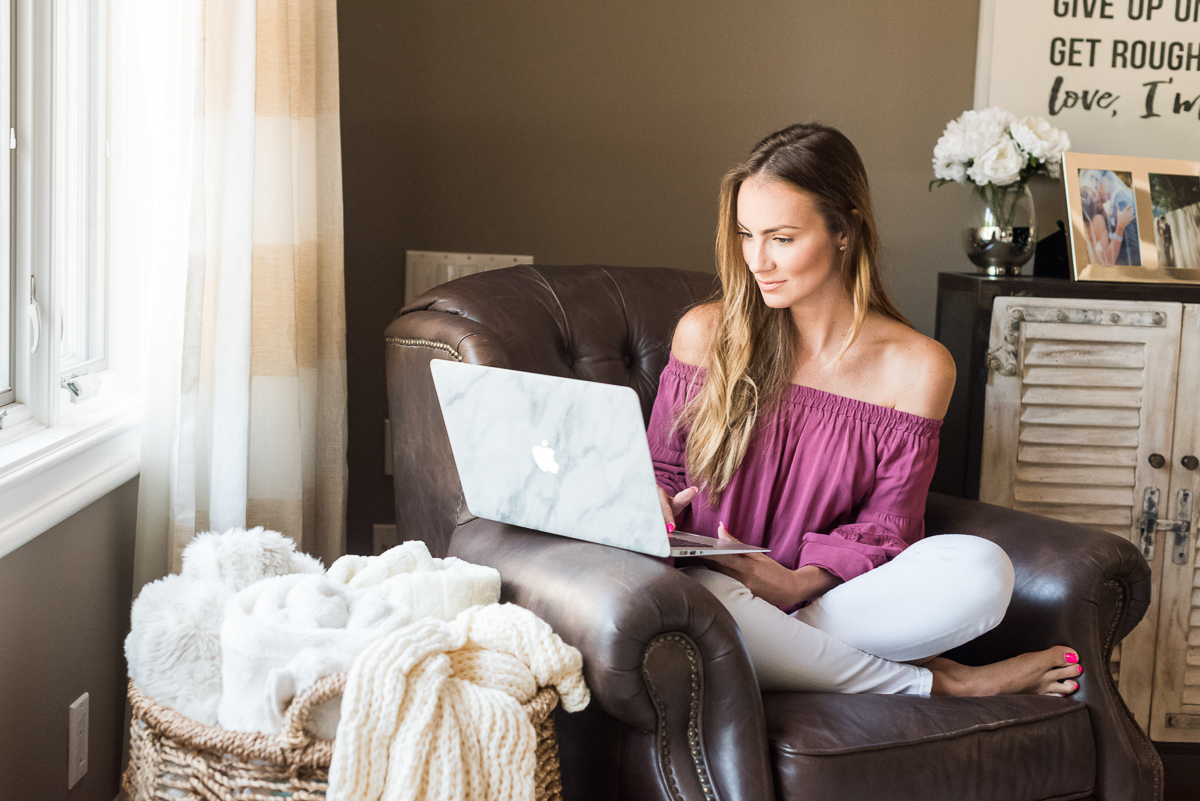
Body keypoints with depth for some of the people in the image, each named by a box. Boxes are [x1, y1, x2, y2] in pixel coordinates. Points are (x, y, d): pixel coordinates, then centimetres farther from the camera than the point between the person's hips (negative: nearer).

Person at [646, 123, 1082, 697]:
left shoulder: (916, 367, -1)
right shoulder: (705, 334, 1)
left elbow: (884, 525, 1)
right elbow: (661, 466, 13)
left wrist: (798, 583, -18)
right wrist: (655, 510, -11)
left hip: (825, 592, 0)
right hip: (711, 580, 1)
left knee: (981, 572, -28)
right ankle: (936, 684, -18)